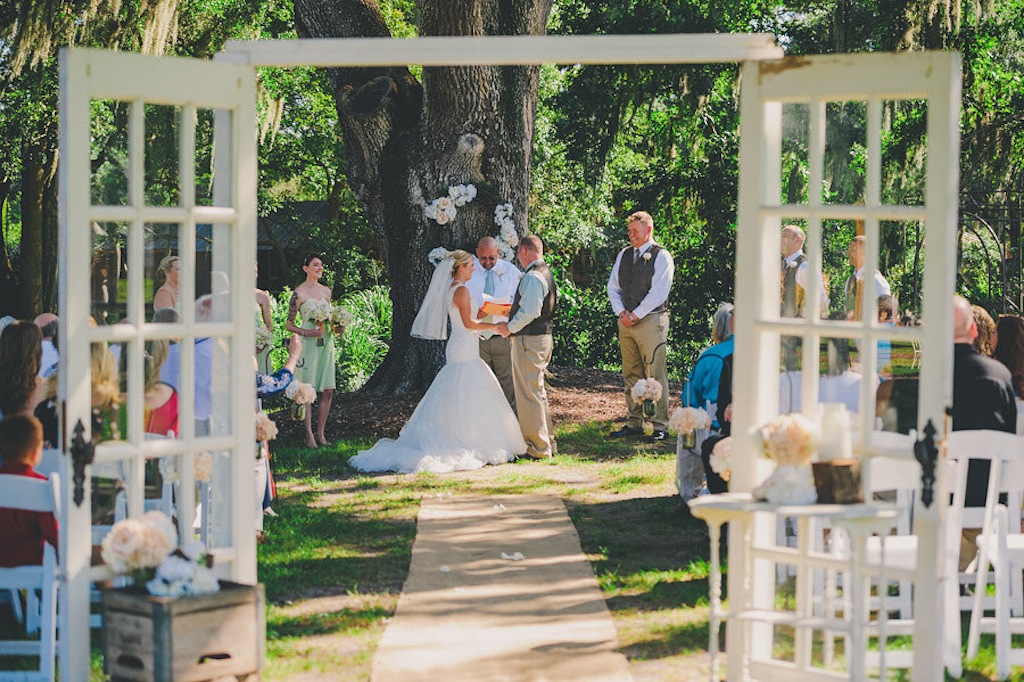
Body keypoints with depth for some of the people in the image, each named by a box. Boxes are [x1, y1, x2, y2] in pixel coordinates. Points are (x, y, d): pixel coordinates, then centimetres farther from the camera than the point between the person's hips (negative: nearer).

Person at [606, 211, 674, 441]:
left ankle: (661, 426, -3)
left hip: (651, 321, -6)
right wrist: (621, 312, -2)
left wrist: (635, 315, -12)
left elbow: (658, 292, -11)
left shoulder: (661, 257, -3)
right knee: (631, 376, 8)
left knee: (656, 376, -6)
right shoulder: (624, 255, 15)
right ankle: (634, 423, 13)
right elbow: (613, 286, 14)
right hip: (626, 323, 6)